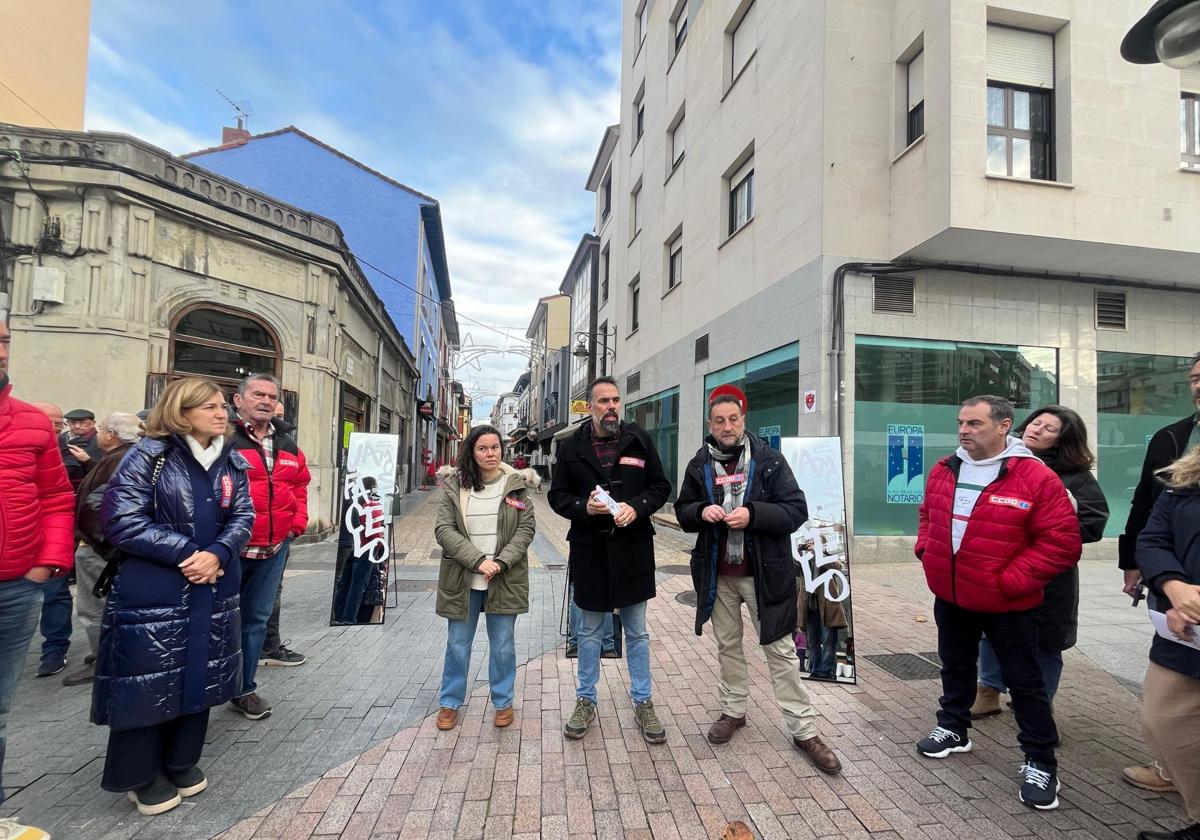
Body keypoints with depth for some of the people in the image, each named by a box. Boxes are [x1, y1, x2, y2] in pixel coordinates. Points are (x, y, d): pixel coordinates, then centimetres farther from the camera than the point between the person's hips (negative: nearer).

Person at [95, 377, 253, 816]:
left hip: (212, 591, 5)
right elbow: (122, 521, -15)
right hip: (152, 593, -5)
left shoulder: (233, 461, 5)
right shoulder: (148, 455, -10)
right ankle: (142, 775, 27)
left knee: (200, 676, 15)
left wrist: (217, 554, -18)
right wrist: (187, 552, -18)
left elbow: (243, 517, 1)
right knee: (149, 681, 6)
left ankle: (182, 763, 35)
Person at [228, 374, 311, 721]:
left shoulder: (288, 446, 13)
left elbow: (300, 485, 21)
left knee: (257, 618, 16)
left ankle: (244, 688, 30)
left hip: (274, 548, 6)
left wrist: (298, 522, 9)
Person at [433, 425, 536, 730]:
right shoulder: (453, 486, -2)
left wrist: (500, 562, -17)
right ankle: (450, 702, 34)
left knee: (502, 646, 12)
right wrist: (479, 560, -18)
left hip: (504, 580, 0)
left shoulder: (517, 484, -2)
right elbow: (444, 530, -8)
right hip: (462, 580, 1)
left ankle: (503, 702, 31)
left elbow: (526, 528, -4)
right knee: (457, 645, 14)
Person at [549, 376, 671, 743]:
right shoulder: (571, 446, -1)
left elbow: (660, 486, 3)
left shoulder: (639, 440, -1)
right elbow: (558, 496, 3)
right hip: (590, 549, 0)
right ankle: (585, 701, 33)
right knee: (589, 631, 16)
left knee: (637, 632, 13)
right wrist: (584, 507, -16)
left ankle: (643, 703, 30)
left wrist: (636, 507, -15)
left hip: (633, 548, 0)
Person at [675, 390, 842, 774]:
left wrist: (752, 514, -24)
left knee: (781, 652, 5)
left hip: (764, 573, -3)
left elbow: (796, 510, -9)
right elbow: (682, 510, 11)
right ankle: (734, 710, 37)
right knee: (727, 645, 18)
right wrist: (700, 511, -13)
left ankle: (803, 730, 18)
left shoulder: (769, 460, -6)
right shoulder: (699, 464, 3)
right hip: (717, 575, 3)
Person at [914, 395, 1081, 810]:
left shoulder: (1036, 477, -18)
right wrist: (925, 551, 3)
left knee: (1024, 681, 10)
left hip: (1006, 603, -5)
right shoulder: (944, 471, 0)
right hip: (949, 595, 5)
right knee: (955, 666, 21)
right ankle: (953, 728, 40)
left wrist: (1011, 579, -20)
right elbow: (928, 515, 17)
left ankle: (1040, 763, 26)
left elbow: (1061, 541, -17)